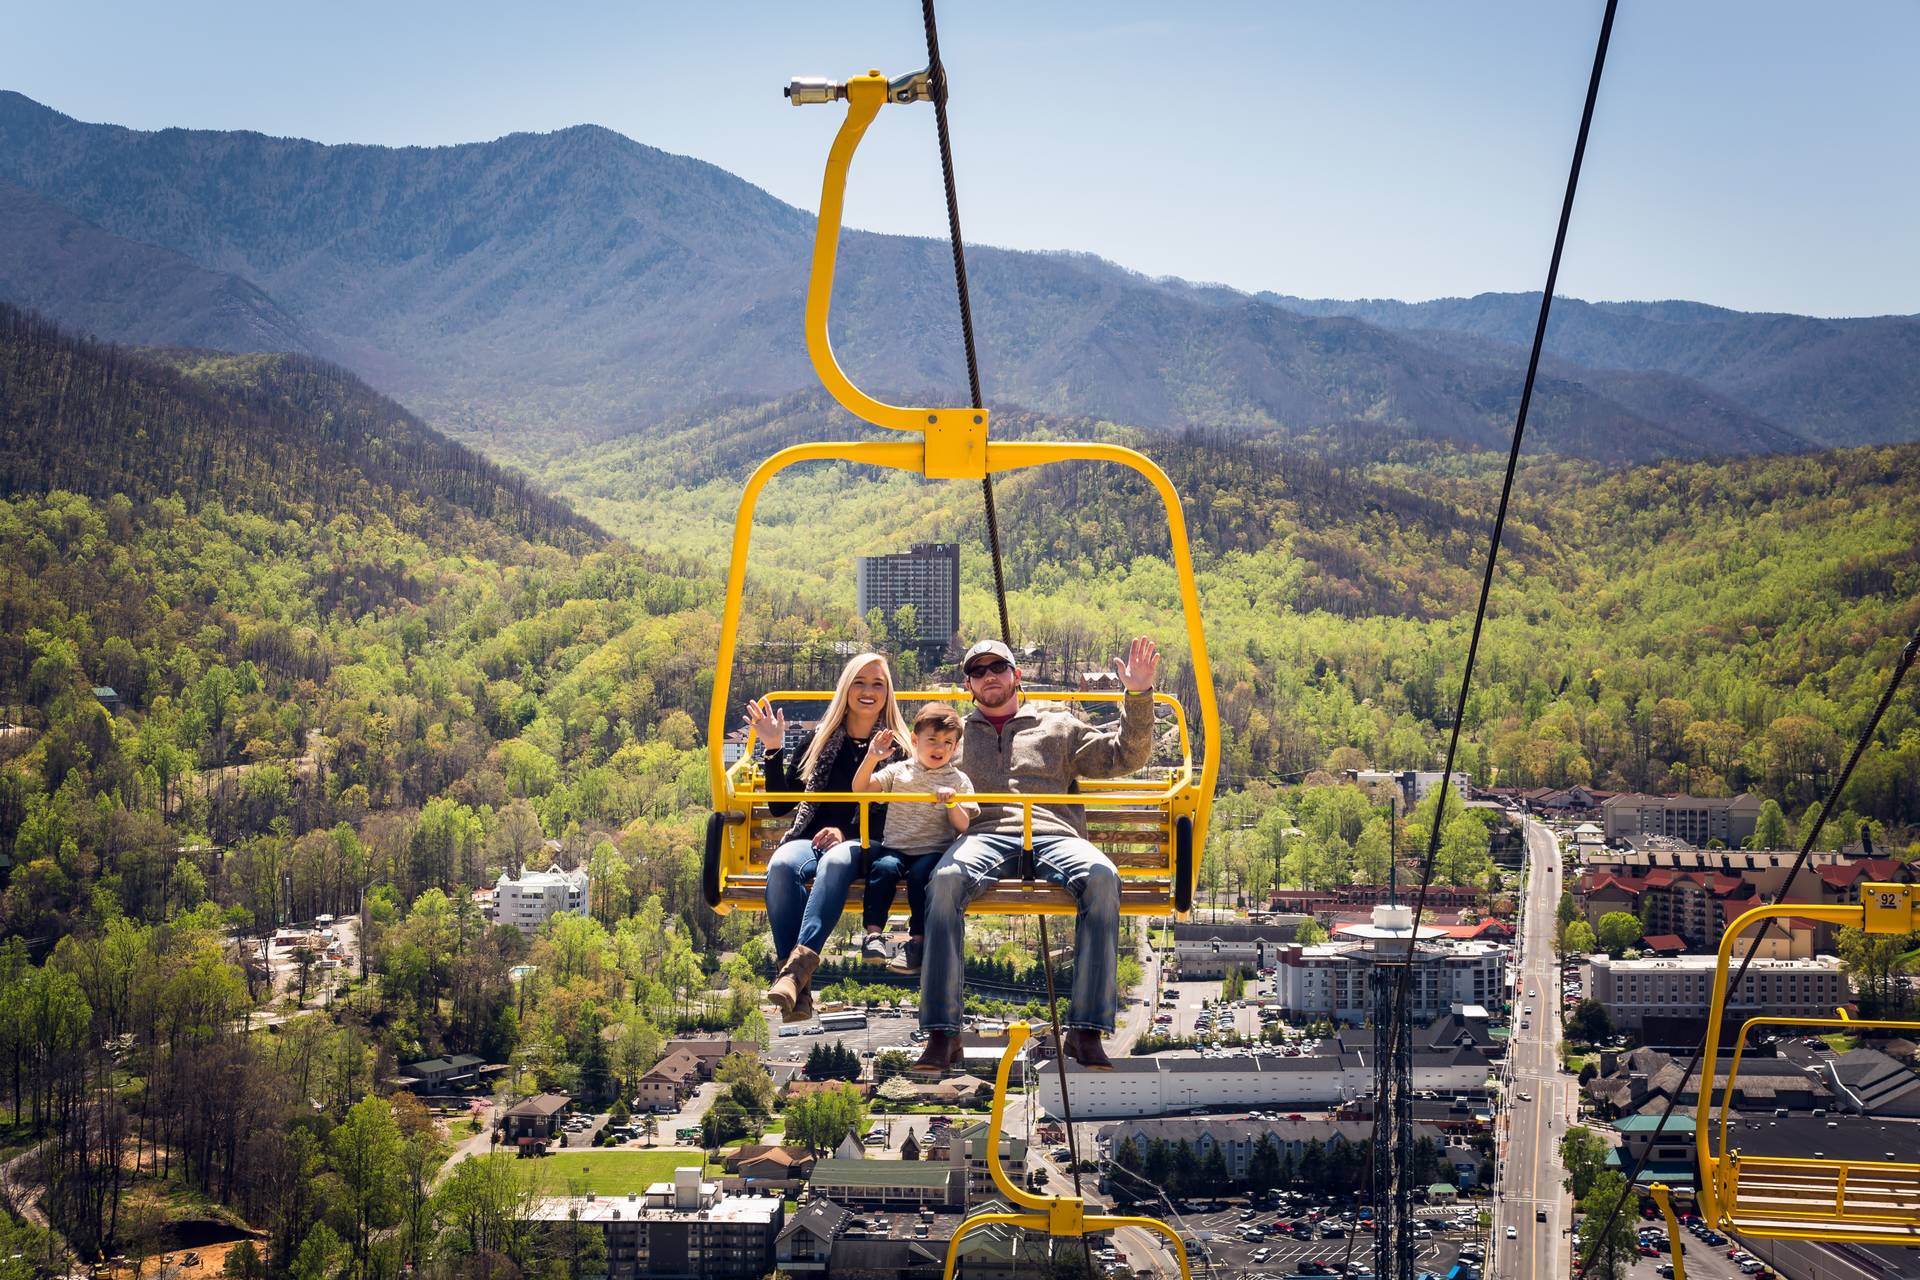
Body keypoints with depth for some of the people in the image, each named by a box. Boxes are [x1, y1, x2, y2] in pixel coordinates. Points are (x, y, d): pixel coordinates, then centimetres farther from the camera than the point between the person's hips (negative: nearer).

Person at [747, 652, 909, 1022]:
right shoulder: (819, 740, 19)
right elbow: (780, 804, 17)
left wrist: (846, 834, -12)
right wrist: (774, 750, 4)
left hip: (863, 846, -2)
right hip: (811, 838, 2)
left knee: (836, 861, -40)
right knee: (782, 865, -35)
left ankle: (798, 965, -54)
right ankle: (799, 990, -42)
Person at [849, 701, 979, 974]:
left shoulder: (958, 781, 9)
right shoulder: (899, 772, 12)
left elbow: (963, 827, 1)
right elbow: (860, 788, 3)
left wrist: (953, 803, -18)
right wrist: (872, 758, -10)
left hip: (934, 851, -1)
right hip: (895, 848, 1)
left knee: (921, 874, -33)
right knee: (884, 867, -31)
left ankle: (918, 941, -26)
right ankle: (874, 932, -29)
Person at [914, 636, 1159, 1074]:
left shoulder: (1058, 726, 29)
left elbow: (1124, 756, 21)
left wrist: (1139, 695, 8)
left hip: (1055, 837, 0)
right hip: (985, 837, 0)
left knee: (1101, 877, -35)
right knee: (947, 879, -37)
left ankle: (1086, 1029, -34)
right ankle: (942, 1033, -36)